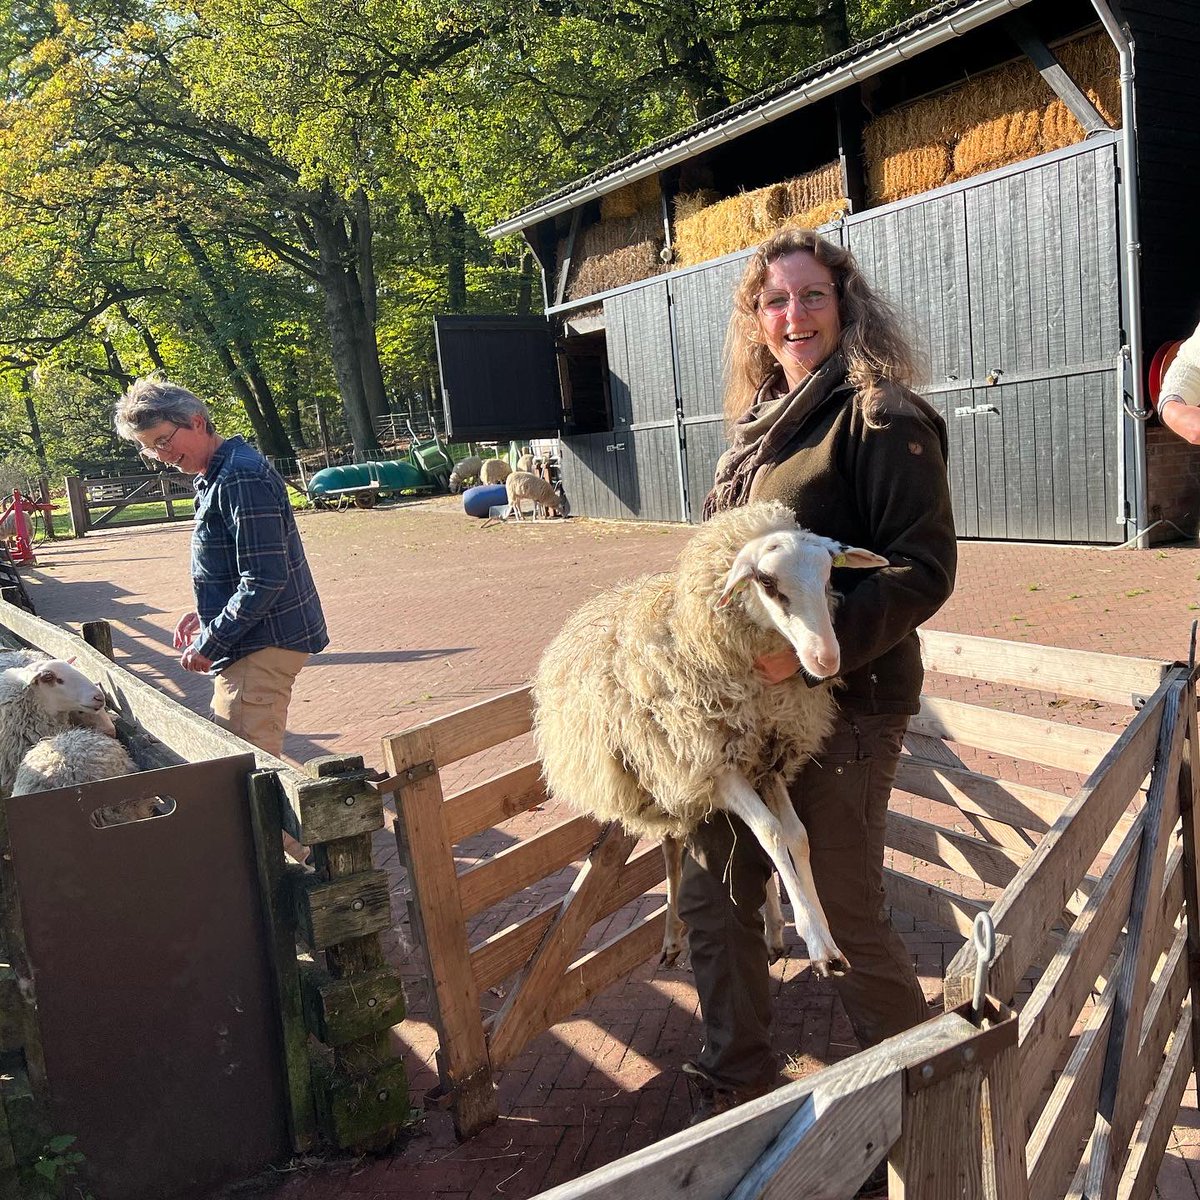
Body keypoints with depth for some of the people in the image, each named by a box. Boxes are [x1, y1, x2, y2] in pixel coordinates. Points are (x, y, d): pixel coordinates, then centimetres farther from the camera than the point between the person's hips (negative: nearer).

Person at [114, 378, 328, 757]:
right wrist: (206, 615, 13)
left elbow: (265, 579, -23)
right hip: (254, 642, 11)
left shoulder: (241, 477, -19)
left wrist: (209, 644, -16)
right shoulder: (215, 477, 15)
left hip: (262, 646, -11)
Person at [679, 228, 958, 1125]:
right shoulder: (761, 421, 12)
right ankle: (740, 1086, 34)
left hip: (842, 705, -7)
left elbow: (923, 568, -18)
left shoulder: (881, 419, -11)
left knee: (847, 916, 5)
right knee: (714, 897, 14)